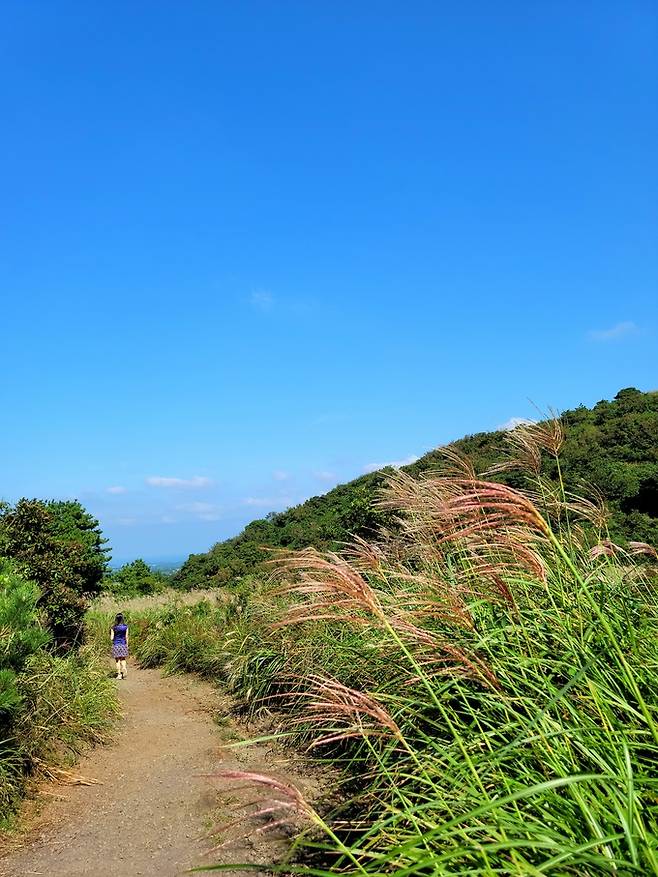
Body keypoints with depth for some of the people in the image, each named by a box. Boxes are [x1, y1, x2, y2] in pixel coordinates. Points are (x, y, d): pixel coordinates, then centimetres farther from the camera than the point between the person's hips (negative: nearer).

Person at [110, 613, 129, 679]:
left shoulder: (113, 628, -8)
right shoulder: (125, 627, -3)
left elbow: (111, 638, -8)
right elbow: (126, 637, 1)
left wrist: (111, 639, 16)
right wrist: (127, 645, 10)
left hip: (116, 645, -2)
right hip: (123, 644, 2)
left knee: (117, 660, 8)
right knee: (123, 659, 14)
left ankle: (119, 675, 9)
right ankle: (124, 669, -11)